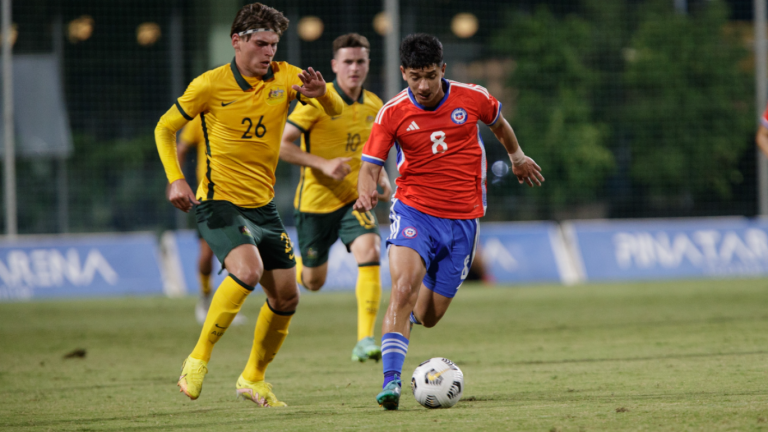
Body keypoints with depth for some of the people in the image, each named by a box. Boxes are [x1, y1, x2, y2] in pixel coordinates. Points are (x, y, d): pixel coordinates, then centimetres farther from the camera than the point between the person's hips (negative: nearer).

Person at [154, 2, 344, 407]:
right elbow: (165, 128, 3)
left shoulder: (284, 77, 0)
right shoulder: (210, 85, -9)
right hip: (218, 202, -6)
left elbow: (336, 111, -8)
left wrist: (321, 93, -31)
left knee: (286, 296, 5)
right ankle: (198, 359, -16)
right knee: (248, 269, -29)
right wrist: (175, 179, -9)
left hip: (262, 206, 6)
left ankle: (253, 378, 25)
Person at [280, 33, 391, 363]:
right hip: (316, 200, -3)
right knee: (313, 282, 8)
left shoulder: (375, 106, 4)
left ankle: (364, 340, -28)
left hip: (355, 199, 3)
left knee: (370, 253, -26)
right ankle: (291, 267, 48)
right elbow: (282, 146, -15)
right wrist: (324, 164, -25)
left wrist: (382, 177, 2)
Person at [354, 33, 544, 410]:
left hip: (462, 219, 2)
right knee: (404, 287, -27)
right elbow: (370, 165, -7)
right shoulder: (393, 113, -7)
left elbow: (498, 122, 19)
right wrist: (366, 191, -29)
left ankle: (405, 316, 41)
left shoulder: (472, 98, -4)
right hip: (414, 210, -2)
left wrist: (517, 157, 34)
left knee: (428, 316, 3)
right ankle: (391, 380, -27)